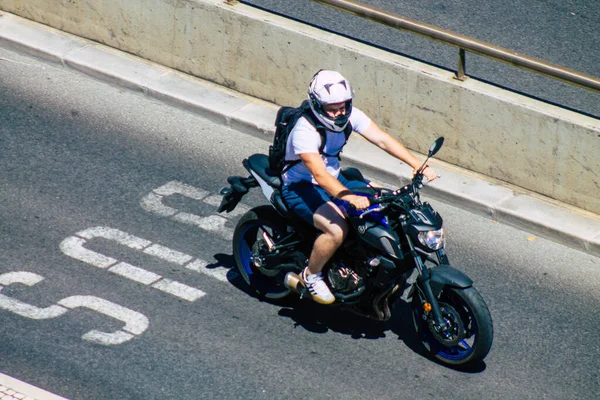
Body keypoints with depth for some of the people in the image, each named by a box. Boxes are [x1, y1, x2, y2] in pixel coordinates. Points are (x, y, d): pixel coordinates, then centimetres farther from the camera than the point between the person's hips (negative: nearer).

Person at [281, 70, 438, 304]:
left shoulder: (350, 115, -8)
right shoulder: (304, 130, -29)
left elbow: (382, 139, -12)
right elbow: (319, 174, -39)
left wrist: (418, 165, -23)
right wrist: (349, 197, -54)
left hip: (335, 179, 8)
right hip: (300, 188, -8)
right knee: (337, 229, -32)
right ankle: (310, 275, -6)